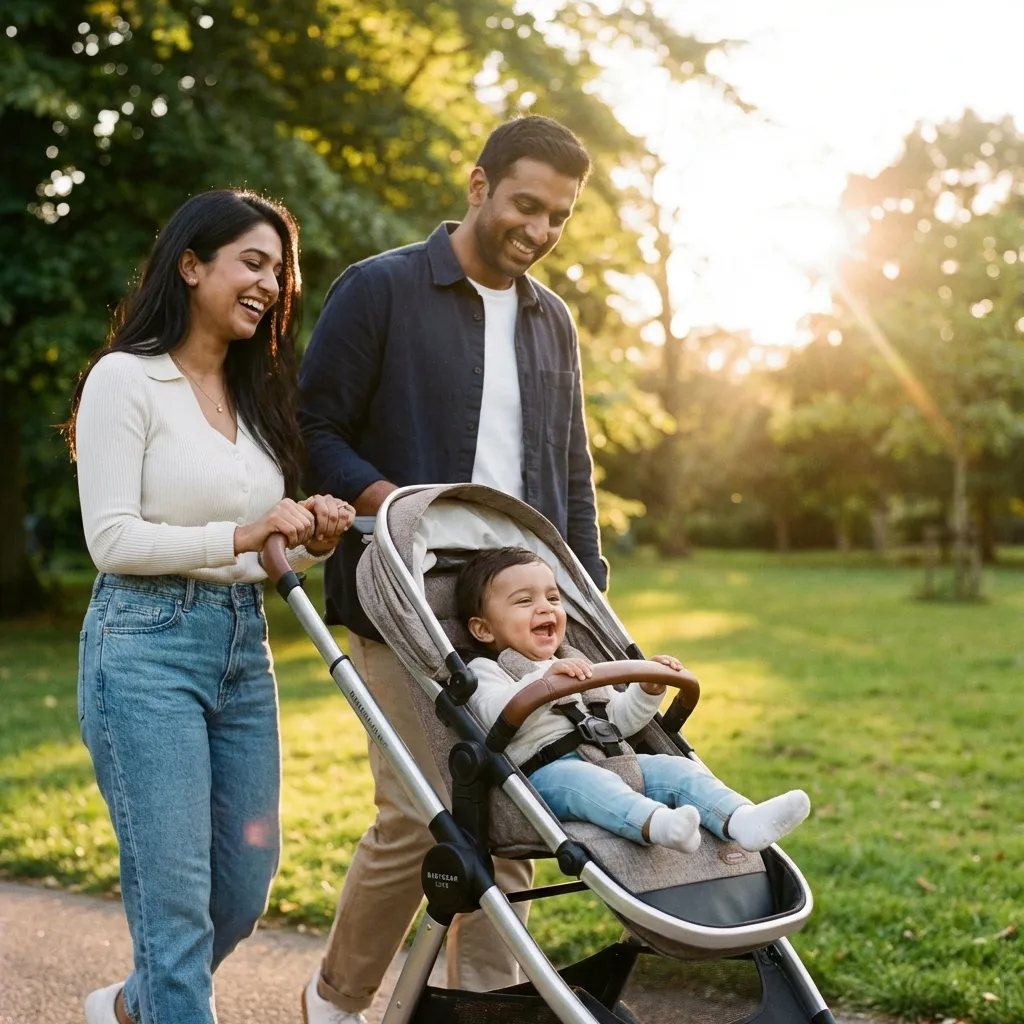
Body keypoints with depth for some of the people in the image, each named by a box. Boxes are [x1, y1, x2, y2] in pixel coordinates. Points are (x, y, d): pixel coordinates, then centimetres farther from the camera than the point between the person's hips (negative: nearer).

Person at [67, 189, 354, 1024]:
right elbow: (111, 540, -13)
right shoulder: (127, 379, -6)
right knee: (176, 893, -6)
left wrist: (313, 539, -4)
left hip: (244, 646, 7)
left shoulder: (257, 393, 14)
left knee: (246, 887, 13)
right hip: (148, 647, -7)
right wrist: (241, 536, -20)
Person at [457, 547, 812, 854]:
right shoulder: (484, 671, 7)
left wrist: (648, 691, 13)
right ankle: (656, 824, -64)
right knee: (584, 781, -38)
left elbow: (617, 720, 32)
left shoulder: (578, 668, 31)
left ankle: (742, 821, -37)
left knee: (675, 768, -14)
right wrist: (546, 679, -30)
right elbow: (498, 716, -15)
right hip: (544, 773, -7)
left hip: (608, 761, 7)